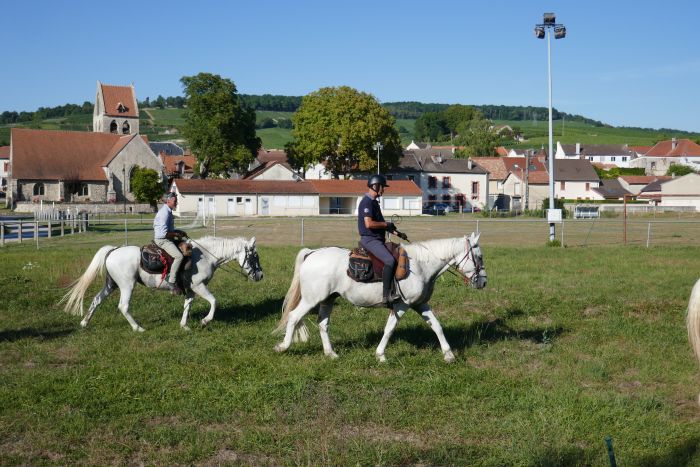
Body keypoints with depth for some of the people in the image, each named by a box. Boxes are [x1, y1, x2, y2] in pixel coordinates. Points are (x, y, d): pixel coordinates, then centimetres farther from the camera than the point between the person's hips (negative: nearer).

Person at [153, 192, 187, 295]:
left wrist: (179, 232, 11)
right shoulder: (164, 213, -18)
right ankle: (171, 282, -26)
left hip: (167, 239, 11)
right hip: (162, 240, -11)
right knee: (179, 256, -27)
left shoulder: (168, 211, 15)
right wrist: (176, 234, -12)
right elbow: (164, 233, -24)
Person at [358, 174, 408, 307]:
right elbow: (369, 224, -25)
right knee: (390, 261, -27)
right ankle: (386, 295, -27)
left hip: (377, 239, 11)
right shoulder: (367, 202, -14)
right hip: (369, 239, -11)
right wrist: (386, 224, -12)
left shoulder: (374, 202, 19)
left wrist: (396, 233, 15)